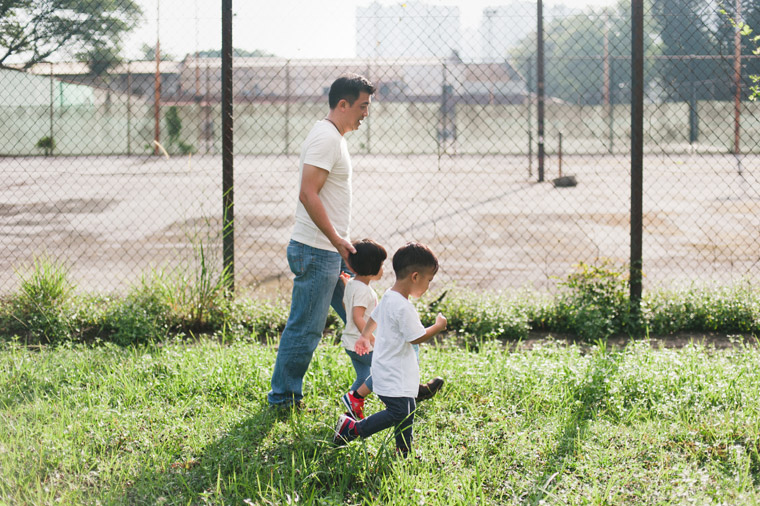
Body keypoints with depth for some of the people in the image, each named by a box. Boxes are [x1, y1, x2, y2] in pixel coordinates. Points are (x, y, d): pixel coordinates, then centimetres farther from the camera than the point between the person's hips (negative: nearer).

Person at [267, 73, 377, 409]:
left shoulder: (334, 137, 16)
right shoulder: (325, 137, -16)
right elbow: (308, 194, -24)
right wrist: (336, 239, -22)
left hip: (334, 251, 10)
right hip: (316, 251, -10)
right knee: (305, 328, -1)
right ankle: (282, 398, 11)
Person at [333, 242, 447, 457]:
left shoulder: (388, 297, 7)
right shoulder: (403, 307, -24)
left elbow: (373, 317, 24)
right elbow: (417, 337, -21)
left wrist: (365, 337, 41)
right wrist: (438, 326, -5)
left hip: (388, 370, 11)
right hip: (393, 375, -11)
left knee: (408, 409, 14)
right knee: (398, 412, -10)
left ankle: (404, 452, 20)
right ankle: (352, 428, -2)